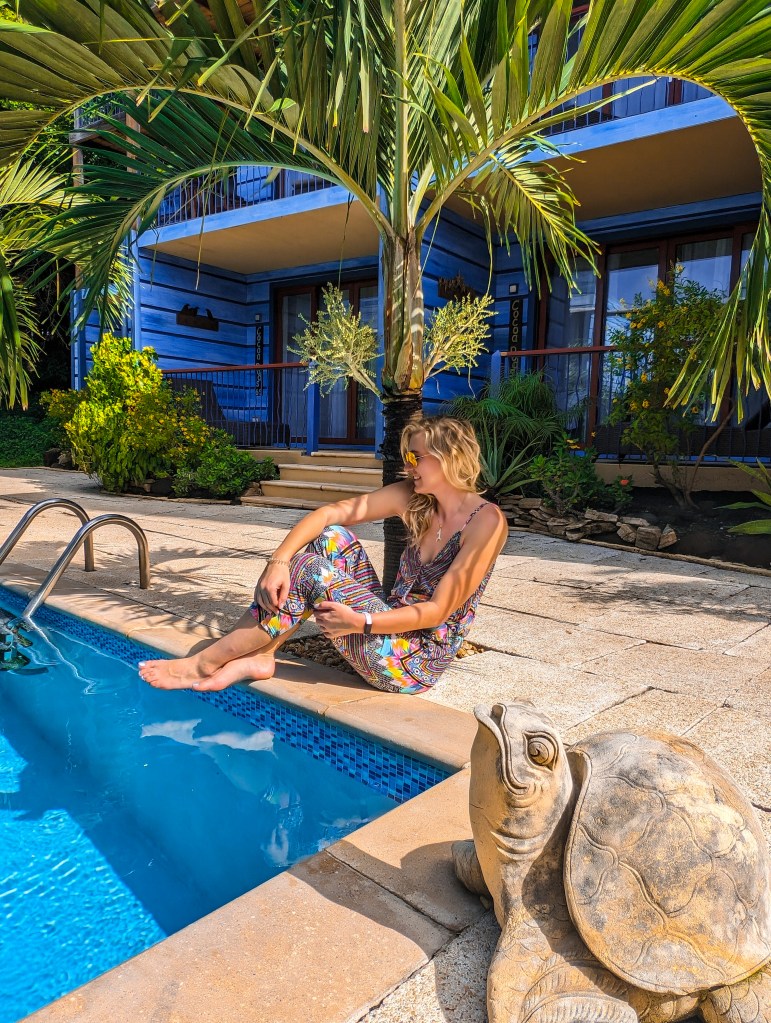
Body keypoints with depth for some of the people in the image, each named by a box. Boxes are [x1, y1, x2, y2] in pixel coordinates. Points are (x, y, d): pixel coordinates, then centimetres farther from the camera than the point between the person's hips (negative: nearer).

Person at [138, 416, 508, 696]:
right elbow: (330, 512, -7)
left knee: (309, 570, -19)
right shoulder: (413, 498, 1)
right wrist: (279, 561, -21)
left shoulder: (486, 521, -17)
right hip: (392, 625, 6)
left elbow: (438, 610, -20)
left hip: (418, 663, -6)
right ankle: (258, 656, -13)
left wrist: (361, 622, -27)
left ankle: (204, 663, -9)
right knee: (334, 538, -12)